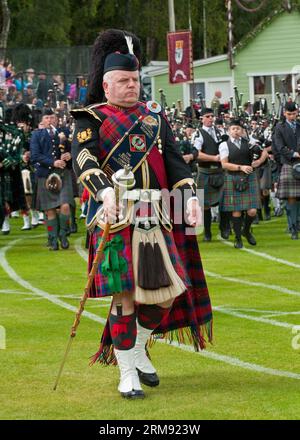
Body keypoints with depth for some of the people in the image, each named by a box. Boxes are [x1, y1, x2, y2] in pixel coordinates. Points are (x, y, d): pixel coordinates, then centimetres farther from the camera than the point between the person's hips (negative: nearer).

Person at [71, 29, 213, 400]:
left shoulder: (155, 117, 17)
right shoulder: (91, 118, 2)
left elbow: (174, 160, 9)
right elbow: (83, 157, -14)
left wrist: (190, 196, -8)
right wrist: (105, 192, -32)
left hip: (155, 217, 5)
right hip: (115, 217, -5)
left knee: (167, 293, 2)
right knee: (125, 295, -7)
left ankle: (137, 348, 27)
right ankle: (127, 373, 4)